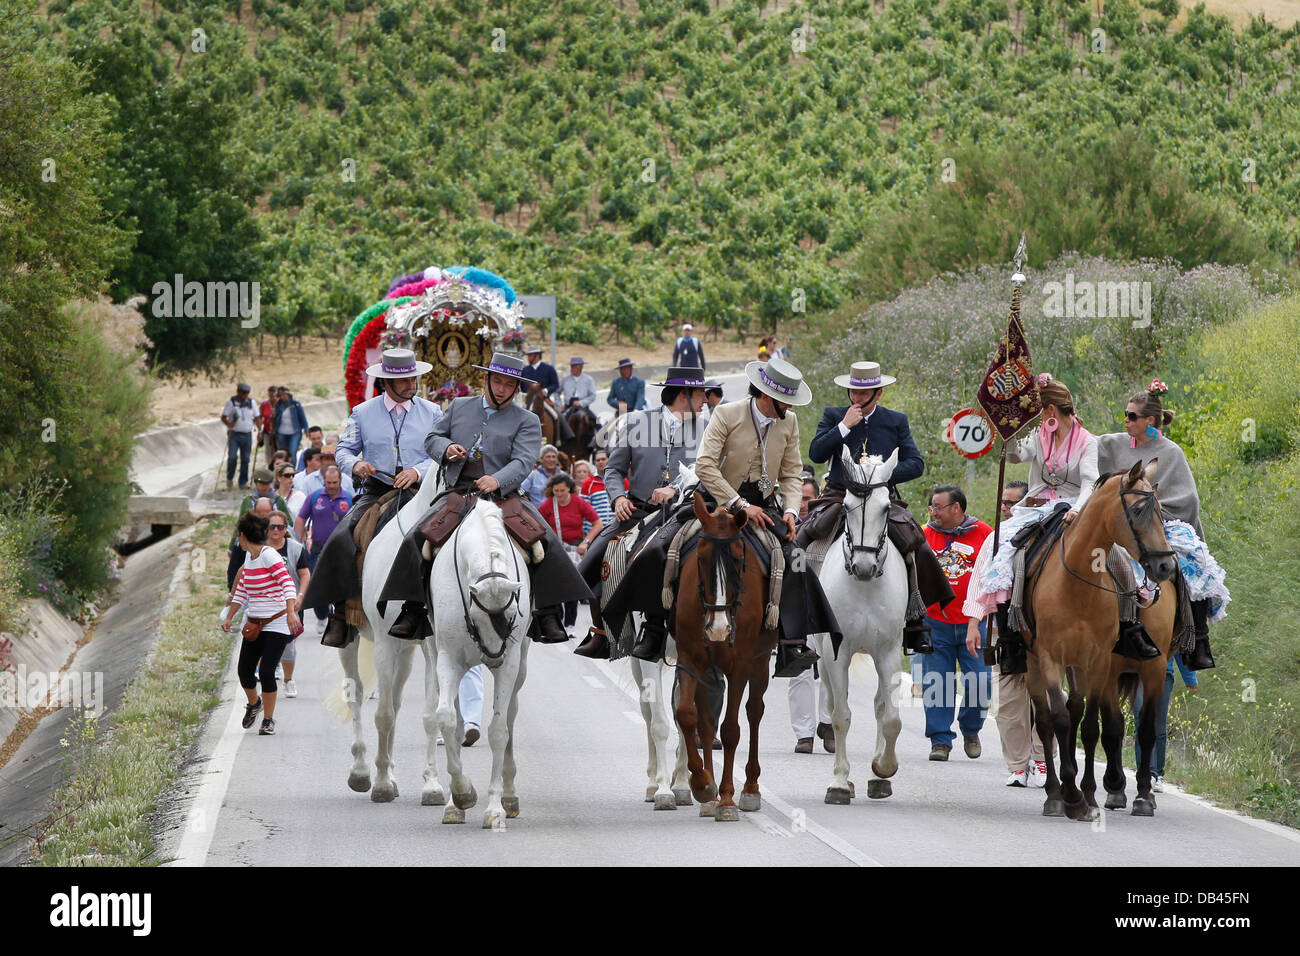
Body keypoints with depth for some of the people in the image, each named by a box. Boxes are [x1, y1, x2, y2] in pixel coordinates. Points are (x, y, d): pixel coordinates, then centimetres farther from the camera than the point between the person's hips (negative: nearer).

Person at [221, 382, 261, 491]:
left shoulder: (251, 402, 10)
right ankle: (229, 478, 6)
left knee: (245, 459, 3)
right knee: (232, 456, -15)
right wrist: (228, 423, -23)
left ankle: (243, 483, 12)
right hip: (234, 434, -3)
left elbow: (257, 417, 14)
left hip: (247, 435, 3)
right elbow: (223, 417, -3)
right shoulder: (231, 402, -1)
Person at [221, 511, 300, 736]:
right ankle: (254, 703, 33)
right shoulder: (249, 558, 11)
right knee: (244, 670, 4)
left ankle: (268, 719, 2)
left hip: (277, 624, -7)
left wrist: (291, 612, -36)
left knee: (266, 671, -13)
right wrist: (229, 617, 26)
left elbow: (287, 583, -24)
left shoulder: (269, 555, -14)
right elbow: (241, 589, 23)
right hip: (254, 624, 8)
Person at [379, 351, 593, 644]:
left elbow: (522, 462, -7)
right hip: (458, 493, 2)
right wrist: (446, 448, -3)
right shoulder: (459, 407, 17)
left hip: (503, 495, -2)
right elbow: (432, 439, 23)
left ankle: (548, 614, -17)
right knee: (416, 539, -18)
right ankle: (413, 610, -9)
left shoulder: (527, 421, 7)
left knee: (545, 541, -23)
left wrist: (497, 481, -27)